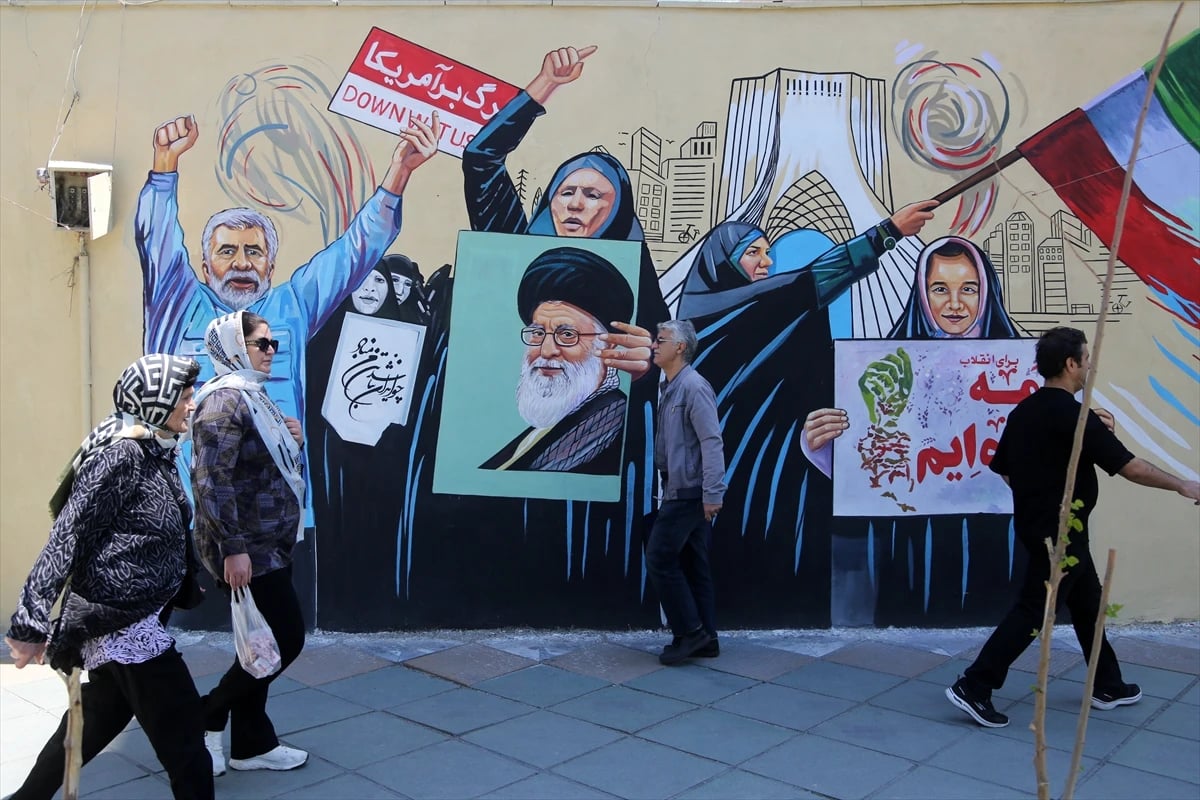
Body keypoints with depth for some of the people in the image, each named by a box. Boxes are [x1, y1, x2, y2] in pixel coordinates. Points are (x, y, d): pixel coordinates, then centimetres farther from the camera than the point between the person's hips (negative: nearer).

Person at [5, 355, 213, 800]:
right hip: (121, 623, -10)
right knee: (184, 744, -3)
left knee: (97, 723, 24)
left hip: (131, 620, 10)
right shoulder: (120, 457, -19)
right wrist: (30, 624, -24)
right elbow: (66, 539, -22)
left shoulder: (159, 454, 7)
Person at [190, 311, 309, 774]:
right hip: (248, 549, -9)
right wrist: (233, 548, -26)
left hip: (269, 545, 9)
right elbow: (212, 480, -24)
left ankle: (251, 744, 24)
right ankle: (204, 717, 11)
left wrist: (292, 440, 5)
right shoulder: (225, 399, -16)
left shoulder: (255, 396, 13)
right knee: (286, 640, -5)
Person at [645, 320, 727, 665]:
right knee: (692, 564, 11)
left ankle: (690, 632, 4)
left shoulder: (694, 386, -14)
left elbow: (712, 442, -20)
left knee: (660, 559, -5)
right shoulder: (669, 388, 13)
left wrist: (713, 493, -23)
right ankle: (705, 638, 18)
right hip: (682, 491, 9)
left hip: (689, 493, -9)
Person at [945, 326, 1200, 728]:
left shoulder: (1024, 411, 5)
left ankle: (1107, 686, 33)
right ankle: (973, 687, -1)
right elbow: (1131, 468, -18)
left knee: (1087, 604, 20)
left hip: (1035, 524, 9)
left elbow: (1004, 471, 11)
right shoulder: (1075, 416, -21)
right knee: (1032, 611, -2)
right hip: (1060, 532, -9)